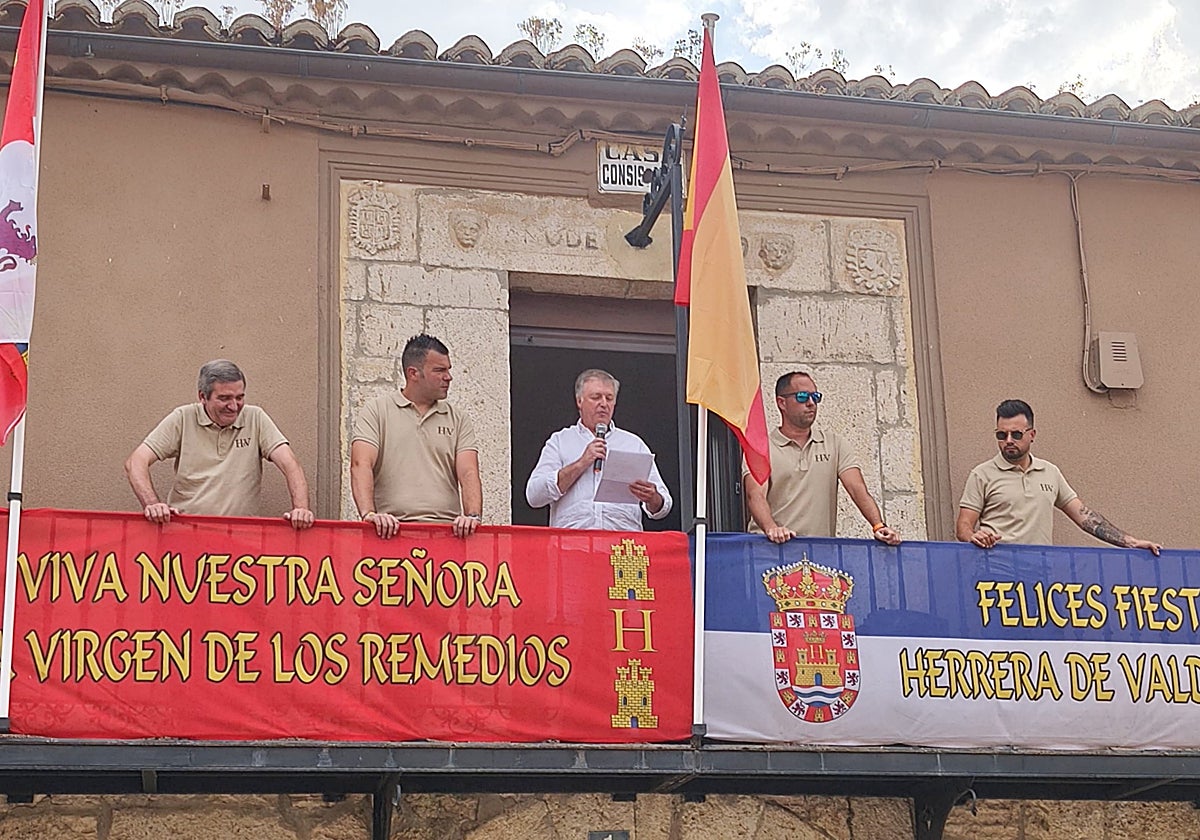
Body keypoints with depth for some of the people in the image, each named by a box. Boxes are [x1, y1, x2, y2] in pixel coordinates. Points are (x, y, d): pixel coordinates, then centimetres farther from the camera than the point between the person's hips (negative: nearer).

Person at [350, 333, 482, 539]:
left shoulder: (459, 421, 19)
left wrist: (473, 517, -14)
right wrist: (368, 514, -19)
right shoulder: (377, 411, 11)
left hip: (447, 531, 2)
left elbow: (468, 473, 5)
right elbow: (361, 465, -2)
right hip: (391, 530, -2)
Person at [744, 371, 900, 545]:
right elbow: (755, 495, -9)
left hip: (822, 546, 2)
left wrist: (878, 526, -12)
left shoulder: (835, 443, 16)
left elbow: (857, 487, 5)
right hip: (774, 545, -2)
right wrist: (771, 529, -29)